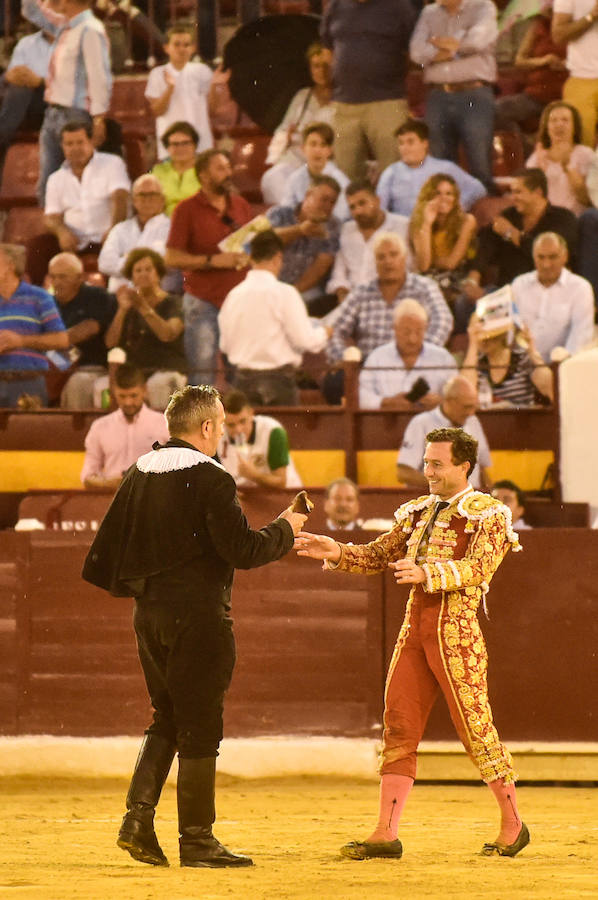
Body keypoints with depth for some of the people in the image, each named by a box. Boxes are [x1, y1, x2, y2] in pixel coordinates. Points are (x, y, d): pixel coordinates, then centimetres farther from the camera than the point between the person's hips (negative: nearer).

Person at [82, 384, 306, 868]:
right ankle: (197, 840, 2)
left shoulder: (140, 473, 9)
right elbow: (242, 550, -16)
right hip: (197, 614, -7)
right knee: (200, 727, -1)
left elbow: (108, 545, 13)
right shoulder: (210, 479, -13)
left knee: (166, 719, 18)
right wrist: (285, 530, 0)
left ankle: (139, 818, 5)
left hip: (148, 612, 7)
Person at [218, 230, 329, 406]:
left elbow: (225, 345, 8)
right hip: (278, 379, -4)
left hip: (243, 379, 4)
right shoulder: (284, 293, -10)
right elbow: (306, 340, -12)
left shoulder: (234, 295, 3)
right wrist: (323, 333, 9)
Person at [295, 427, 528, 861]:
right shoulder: (418, 512, 17)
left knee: (475, 727, -3)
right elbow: (378, 555, 18)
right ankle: (386, 833, 0)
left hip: (457, 629, -6)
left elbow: (478, 568, -16)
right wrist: (337, 553, 0)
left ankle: (513, 825, 11)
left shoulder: (488, 513, -2)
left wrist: (427, 573, -30)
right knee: (398, 727, 1)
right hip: (415, 626, 6)